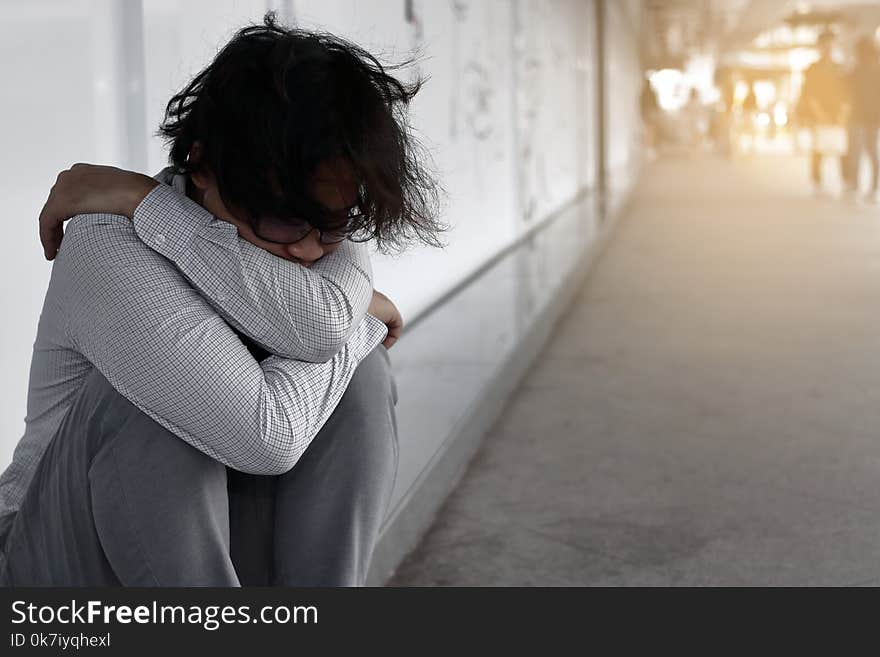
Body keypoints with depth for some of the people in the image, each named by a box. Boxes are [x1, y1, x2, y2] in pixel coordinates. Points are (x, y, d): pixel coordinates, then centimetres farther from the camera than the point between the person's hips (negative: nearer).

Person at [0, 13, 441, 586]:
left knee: (363, 373, -17)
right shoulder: (108, 252, -26)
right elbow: (265, 434, -36)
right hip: (67, 558, -4)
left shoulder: (326, 233, -7)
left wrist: (143, 202, -28)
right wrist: (366, 318, -18)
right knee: (152, 408, -34)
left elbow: (322, 323, -33)